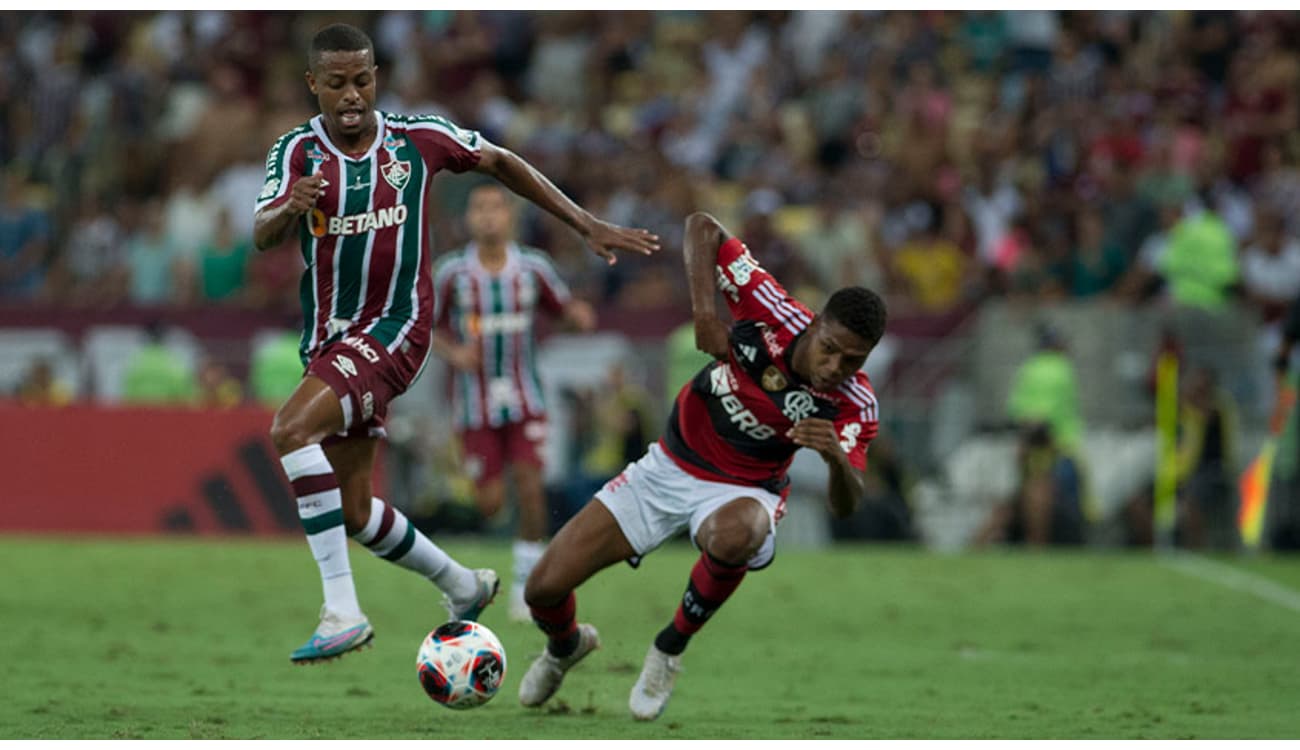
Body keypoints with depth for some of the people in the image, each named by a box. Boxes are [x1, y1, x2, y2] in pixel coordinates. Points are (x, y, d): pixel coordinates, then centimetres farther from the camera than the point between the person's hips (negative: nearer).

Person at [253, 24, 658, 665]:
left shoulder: (418, 138, -6)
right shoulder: (297, 151, -6)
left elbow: (500, 163, 11)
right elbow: (261, 236, -20)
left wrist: (589, 226, 10)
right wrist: (290, 208, -45)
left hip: (394, 327, -4)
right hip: (327, 339, 4)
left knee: (291, 430, -28)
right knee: (353, 512, 11)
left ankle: (341, 611, -29)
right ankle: (462, 586, 36)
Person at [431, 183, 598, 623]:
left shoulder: (533, 268, -4)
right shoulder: (452, 272, -7)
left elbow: (563, 306, 8)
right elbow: (428, 329, 1)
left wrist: (581, 316, -15)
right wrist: (454, 354, -18)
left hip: (525, 400, 1)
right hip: (476, 401, -1)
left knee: (529, 488, -13)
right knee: (490, 505, -4)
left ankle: (526, 585, 0)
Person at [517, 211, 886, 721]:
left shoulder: (854, 407, -21)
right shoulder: (775, 314, -22)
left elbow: (844, 507, -25)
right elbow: (703, 228, -14)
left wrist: (837, 459, -46)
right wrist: (703, 310, -27)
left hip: (743, 492, -2)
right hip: (669, 467, 2)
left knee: (734, 536, -43)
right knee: (544, 589, -6)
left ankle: (670, 650, -14)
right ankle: (565, 645, 35)